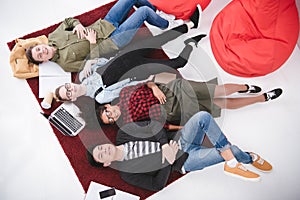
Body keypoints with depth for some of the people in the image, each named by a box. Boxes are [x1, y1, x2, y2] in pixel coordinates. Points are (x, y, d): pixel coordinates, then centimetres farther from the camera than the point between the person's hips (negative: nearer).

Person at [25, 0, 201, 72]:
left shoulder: (53, 37, -1)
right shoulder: (65, 62, -19)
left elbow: (68, 21, 12)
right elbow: (89, 66, -20)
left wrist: (77, 24, -9)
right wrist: (92, 43, -19)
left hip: (104, 24, 7)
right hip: (110, 42, -7)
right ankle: (166, 25, 18)